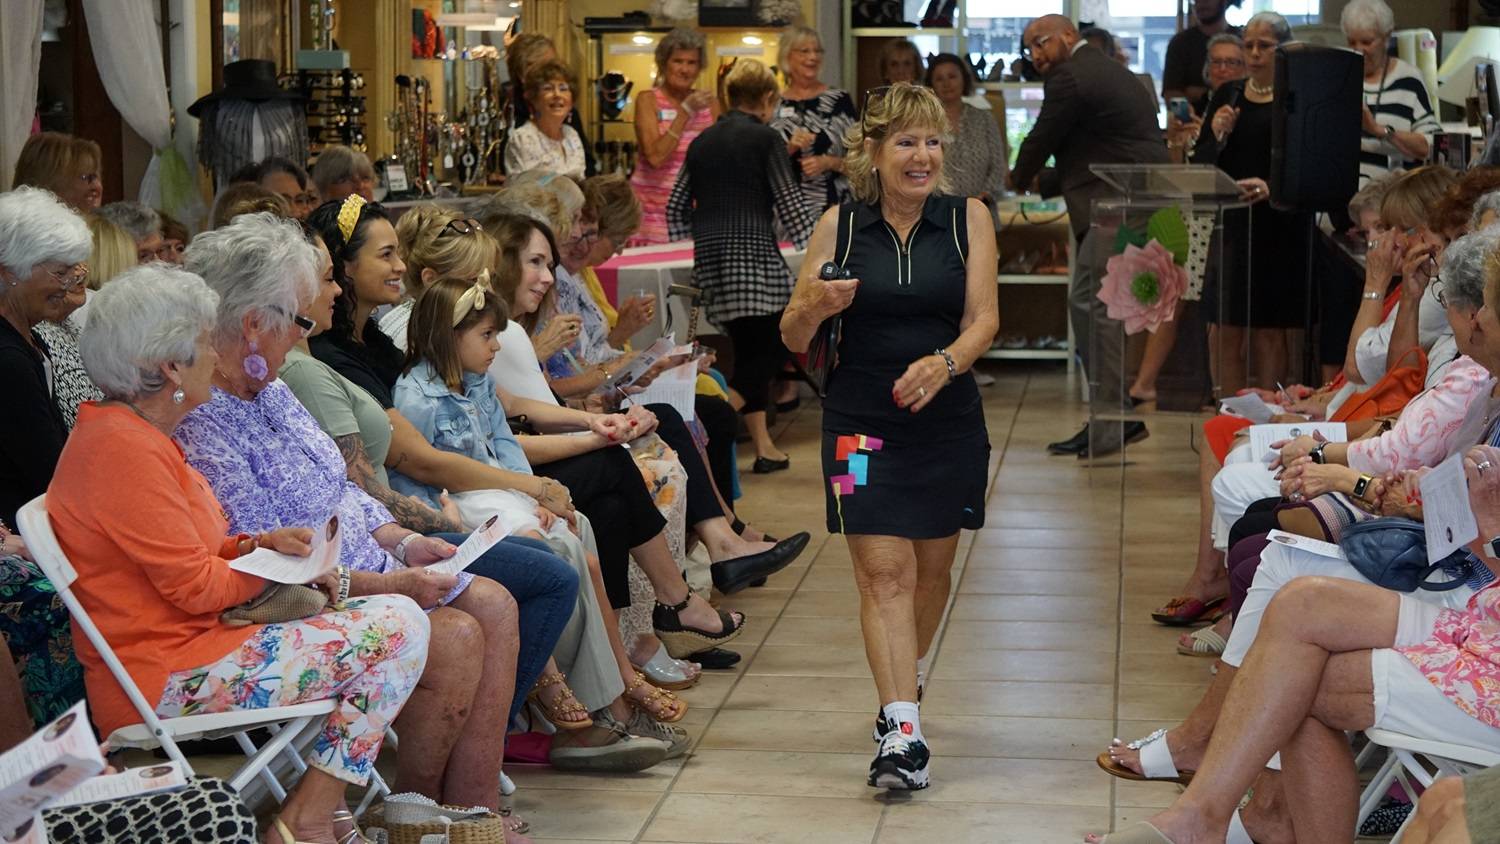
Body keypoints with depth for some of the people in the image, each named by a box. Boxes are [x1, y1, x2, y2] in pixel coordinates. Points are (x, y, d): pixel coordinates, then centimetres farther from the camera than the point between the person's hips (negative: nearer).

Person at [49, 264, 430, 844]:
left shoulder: (123, 431, 14)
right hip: (165, 680, -11)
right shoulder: (125, 450, -20)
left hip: (175, 647, 11)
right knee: (399, 627, -14)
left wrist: (261, 545, 5)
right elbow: (197, 587, -18)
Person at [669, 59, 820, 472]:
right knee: (771, 347, -2)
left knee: (748, 349, 12)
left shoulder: (702, 142, 16)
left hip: (709, 256, 7)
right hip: (753, 253, -7)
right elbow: (789, 204, -1)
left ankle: (763, 445, 12)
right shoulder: (765, 139, -1)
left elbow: (677, 209, 18)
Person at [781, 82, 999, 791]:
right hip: (861, 420, -1)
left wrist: (943, 363, -28)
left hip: (947, 419, 2)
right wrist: (813, 308, -22)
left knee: (930, 570, 15)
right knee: (884, 573, -11)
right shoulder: (839, 226, -1)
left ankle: (908, 682, 41)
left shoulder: (968, 219, 0)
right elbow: (792, 338, 1)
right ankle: (902, 734, -15)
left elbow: (984, 319, -8)